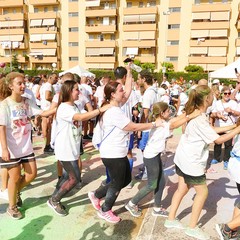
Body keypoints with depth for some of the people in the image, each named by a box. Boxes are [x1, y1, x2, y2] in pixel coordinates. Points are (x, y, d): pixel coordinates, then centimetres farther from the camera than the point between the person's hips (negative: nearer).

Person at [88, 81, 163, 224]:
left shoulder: (116, 107, 5)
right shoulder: (113, 112, -24)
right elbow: (134, 127, -22)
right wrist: (155, 124, -14)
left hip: (118, 153, 10)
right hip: (112, 154, -10)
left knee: (126, 180, 20)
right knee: (117, 183, 8)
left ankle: (96, 195, 32)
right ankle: (105, 211, 31)